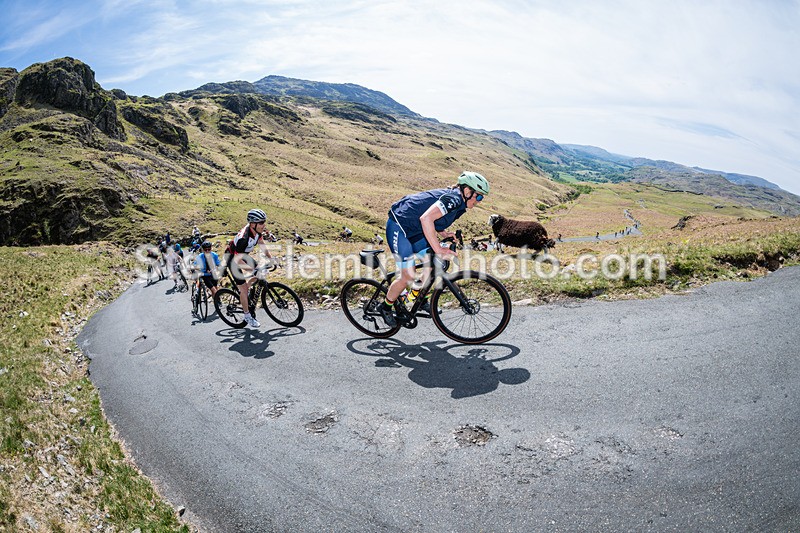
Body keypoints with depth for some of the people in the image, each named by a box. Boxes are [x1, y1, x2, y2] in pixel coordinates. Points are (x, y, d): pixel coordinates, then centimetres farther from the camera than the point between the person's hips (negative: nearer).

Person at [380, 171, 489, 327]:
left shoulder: (459, 204, 7)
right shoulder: (453, 199, -23)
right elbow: (425, 218, -36)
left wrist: (443, 233, -1)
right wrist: (438, 249, -33)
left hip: (414, 230, 10)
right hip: (398, 227, -10)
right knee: (408, 277, -8)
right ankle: (386, 307, 13)